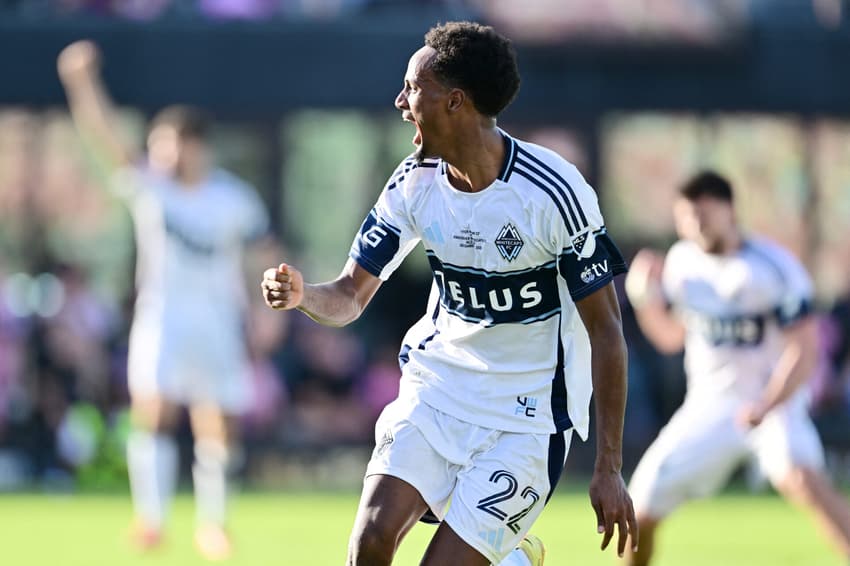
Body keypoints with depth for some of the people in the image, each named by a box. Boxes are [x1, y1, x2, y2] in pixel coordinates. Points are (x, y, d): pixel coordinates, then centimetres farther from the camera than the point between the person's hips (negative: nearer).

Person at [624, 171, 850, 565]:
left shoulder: (772, 269, -17)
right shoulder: (681, 262, 1)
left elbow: (804, 348, -19)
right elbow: (670, 337, 13)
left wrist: (765, 407, -29)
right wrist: (646, 300, -6)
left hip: (775, 399, -6)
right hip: (707, 407, 6)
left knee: (800, 477, -35)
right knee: (641, 509, 2)